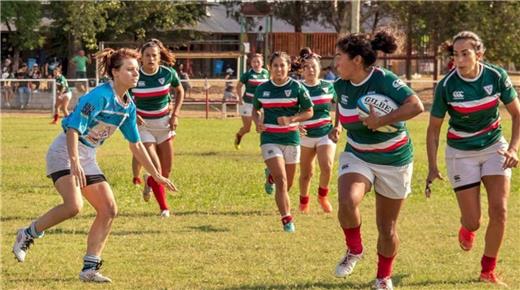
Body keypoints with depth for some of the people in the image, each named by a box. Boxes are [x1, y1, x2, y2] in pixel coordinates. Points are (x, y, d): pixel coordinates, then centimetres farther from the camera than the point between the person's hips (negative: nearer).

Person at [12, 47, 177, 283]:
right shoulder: (100, 96, -19)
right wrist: (74, 162, -34)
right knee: (74, 205, -28)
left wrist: (156, 175, 19)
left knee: (109, 210, 0)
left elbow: (135, 144, 18)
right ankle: (27, 235, -6)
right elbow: (73, 127, -24)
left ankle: (89, 269, 4)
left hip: (87, 158, 9)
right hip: (65, 152, -9)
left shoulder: (128, 106, 7)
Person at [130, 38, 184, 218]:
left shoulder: (168, 73, -10)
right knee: (155, 168, -14)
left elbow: (180, 91, 9)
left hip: (163, 122, 3)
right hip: (143, 124, -3)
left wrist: (175, 114, 0)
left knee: (166, 170, 7)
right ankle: (164, 208, -3)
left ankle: (150, 182, 41)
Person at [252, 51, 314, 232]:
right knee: (281, 181, -16)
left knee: (287, 185, 11)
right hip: (270, 138, -1)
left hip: (291, 138, 1)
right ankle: (287, 219, -10)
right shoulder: (262, 89, 2)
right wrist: (257, 121, -3)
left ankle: (271, 175, 46)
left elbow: (309, 112, 0)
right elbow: (255, 109, 18)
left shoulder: (297, 88, -4)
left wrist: (291, 119, -16)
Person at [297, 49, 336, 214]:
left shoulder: (328, 87, 2)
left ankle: (323, 196, 8)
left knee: (327, 167, -19)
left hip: (326, 134, 0)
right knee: (306, 174, 6)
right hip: (305, 136, 0)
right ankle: (303, 204, 28)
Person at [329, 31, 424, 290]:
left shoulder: (384, 80, -22)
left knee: (386, 227, 7)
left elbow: (416, 106, -33)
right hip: (357, 156, 3)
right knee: (347, 202, -28)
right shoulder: (341, 85, -4)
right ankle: (354, 250, -2)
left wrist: (382, 121, -35)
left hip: (394, 161, -3)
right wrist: (337, 125, 11)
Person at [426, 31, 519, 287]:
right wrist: (432, 167, -11)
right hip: (461, 154, -1)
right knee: (473, 221, -3)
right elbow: (433, 128, -6)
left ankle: (488, 271, 5)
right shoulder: (446, 86, -18)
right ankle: (466, 229, 37)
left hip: (494, 148, 1)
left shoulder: (497, 76, -14)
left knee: (499, 210, -12)